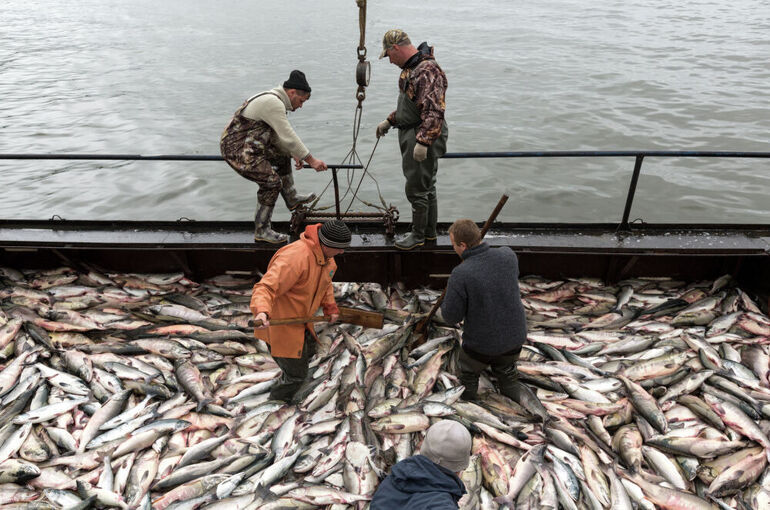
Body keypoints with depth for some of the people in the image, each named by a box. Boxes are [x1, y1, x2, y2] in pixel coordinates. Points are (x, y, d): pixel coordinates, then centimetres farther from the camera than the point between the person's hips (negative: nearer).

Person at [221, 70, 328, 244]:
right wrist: (311, 160, -18)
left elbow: (278, 134, 19)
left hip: (248, 145, 11)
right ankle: (261, 231, -4)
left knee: (282, 156, 23)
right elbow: (289, 137, -23)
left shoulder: (273, 100, 12)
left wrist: (293, 154, 17)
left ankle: (292, 199, 36)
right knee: (272, 182, -14)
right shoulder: (273, 103, -21)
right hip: (238, 151, -11)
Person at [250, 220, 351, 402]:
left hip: (299, 320, 9)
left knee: (308, 352, 30)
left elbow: (324, 283, 19)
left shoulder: (326, 256, -1)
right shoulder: (295, 257, -33)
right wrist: (262, 311, -55)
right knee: (295, 374, 0)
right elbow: (266, 287, -39)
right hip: (279, 324, -9)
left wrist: (330, 307, 11)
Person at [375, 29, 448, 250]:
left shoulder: (428, 71, -21)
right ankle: (429, 231, 29)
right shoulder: (410, 68, 13)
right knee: (426, 186, 17)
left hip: (424, 136, -10)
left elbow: (434, 111, -28)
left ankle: (418, 235, 12)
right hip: (411, 135, 10)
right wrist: (389, 121, 25)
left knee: (416, 188, -2)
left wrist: (423, 142, -31)